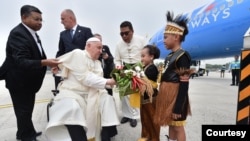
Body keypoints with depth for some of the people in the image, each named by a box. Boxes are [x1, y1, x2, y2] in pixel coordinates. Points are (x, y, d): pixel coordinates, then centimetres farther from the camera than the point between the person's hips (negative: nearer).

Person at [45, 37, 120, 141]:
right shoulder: (78, 54, -9)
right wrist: (106, 82, -20)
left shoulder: (97, 62, 14)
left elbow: (98, 80, 9)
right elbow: (84, 78, -19)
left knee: (108, 99, -15)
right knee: (73, 108, -34)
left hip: (91, 93, 6)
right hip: (72, 92, -6)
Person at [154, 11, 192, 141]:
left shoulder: (182, 56, -17)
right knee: (171, 125, 21)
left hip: (176, 97, -8)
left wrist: (178, 108, -19)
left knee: (178, 127, 8)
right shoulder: (169, 56, 8)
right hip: (168, 96, 8)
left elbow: (184, 86, -20)